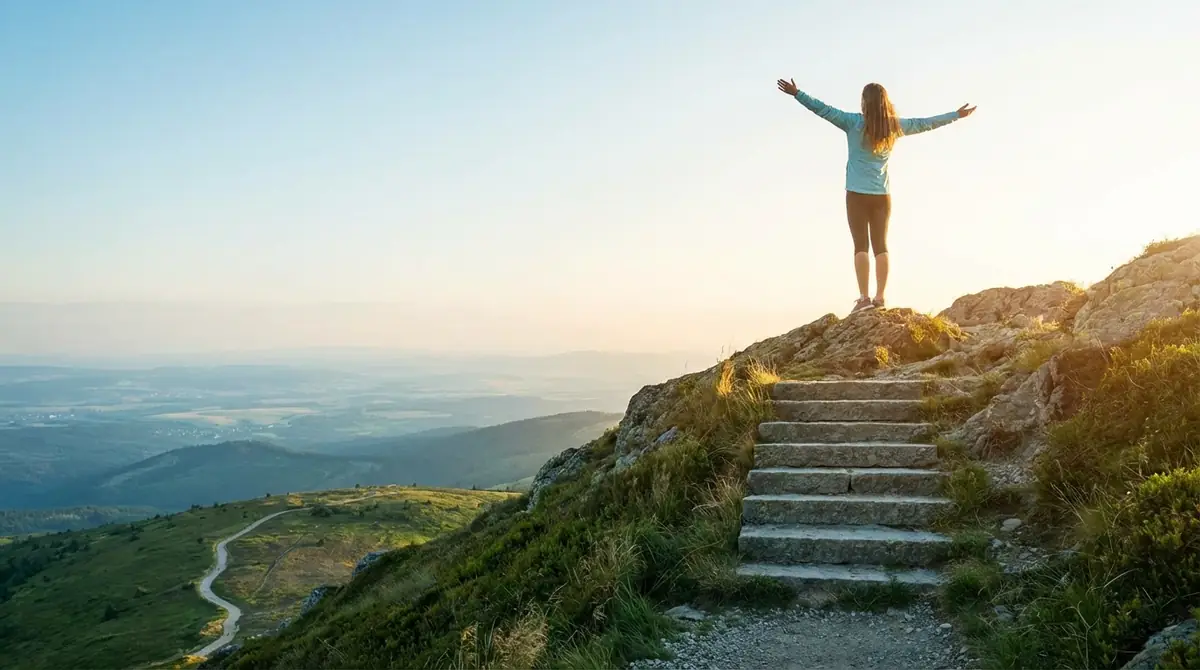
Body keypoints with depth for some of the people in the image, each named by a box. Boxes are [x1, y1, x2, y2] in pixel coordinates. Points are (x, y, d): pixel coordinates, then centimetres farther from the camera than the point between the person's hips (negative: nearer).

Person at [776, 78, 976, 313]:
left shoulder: (854, 123, -8)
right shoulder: (895, 126, 3)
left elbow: (824, 110, -9)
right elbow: (926, 123, 14)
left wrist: (797, 93, -4)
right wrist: (956, 115, 28)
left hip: (858, 194, -3)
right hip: (882, 195, 3)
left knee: (861, 245, -4)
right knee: (881, 246, 5)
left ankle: (864, 297, -10)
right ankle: (879, 298, 2)